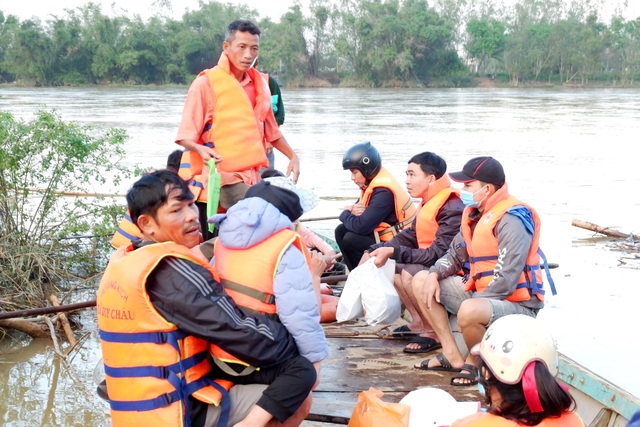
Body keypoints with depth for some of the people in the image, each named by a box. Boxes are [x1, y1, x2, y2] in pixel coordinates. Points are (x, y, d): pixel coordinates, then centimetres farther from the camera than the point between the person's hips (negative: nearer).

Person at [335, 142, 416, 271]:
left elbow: (361, 226, -27)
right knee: (341, 231, 4)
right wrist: (352, 210, -10)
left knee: (349, 240, -18)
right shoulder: (371, 184, 6)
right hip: (383, 236, 10)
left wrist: (345, 214, -6)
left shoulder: (383, 192, -23)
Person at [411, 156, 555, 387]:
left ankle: (474, 361, -5)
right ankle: (452, 356, 4)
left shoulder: (512, 219, -21)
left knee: (469, 311, -40)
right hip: (480, 293, 10)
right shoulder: (474, 213, 7)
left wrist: (471, 301, -23)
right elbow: (455, 254, 15)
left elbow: (506, 280, -27)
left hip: (517, 305, -10)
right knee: (422, 281, 10)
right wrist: (434, 274, -4)